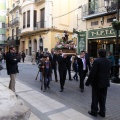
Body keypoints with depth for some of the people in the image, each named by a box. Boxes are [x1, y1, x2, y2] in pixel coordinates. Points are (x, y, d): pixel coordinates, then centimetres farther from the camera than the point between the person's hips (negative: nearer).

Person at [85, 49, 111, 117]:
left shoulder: (97, 61, -17)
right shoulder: (109, 61, 4)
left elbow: (92, 72, -19)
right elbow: (109, 72, 8)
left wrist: (88, 82, -14)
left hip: (97, 82, -6)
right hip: (105, 82, 6)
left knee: (95, 98, 7)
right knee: (103, 98, 13)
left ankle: (94, 111, 17)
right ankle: (102, 112, 21)